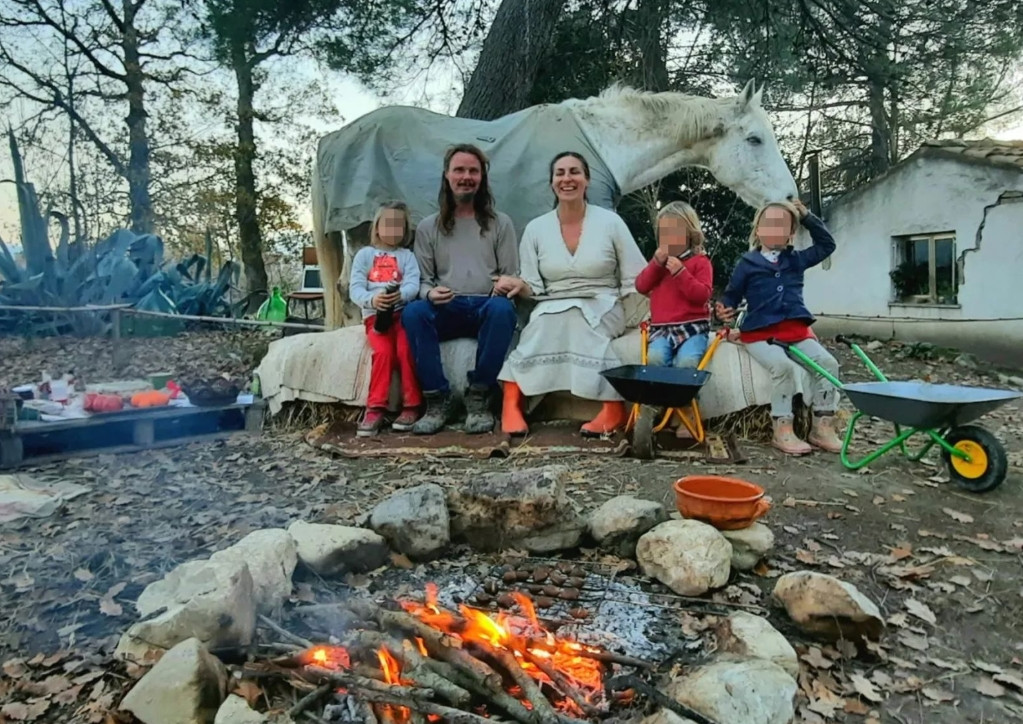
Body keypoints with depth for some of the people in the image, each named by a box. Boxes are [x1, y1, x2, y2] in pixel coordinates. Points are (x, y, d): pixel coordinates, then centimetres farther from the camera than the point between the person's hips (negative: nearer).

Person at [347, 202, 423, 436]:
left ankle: (412, 406, -18)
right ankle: (375, 408, -22)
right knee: (383, 351, -27)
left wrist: (400, 295, -26)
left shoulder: (407, 255, 16)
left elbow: (413, 285, -2)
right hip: (374, 314, 0)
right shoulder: (365, 254, 15)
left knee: (406, 349, -27)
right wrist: (371, 300, -20)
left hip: (402, 311, 0)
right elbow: (355, 288, 2)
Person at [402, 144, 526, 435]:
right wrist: (430, 293, -14)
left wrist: (509, 285, -16)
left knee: (502, 308, -37)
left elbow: (512, 276, 10)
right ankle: (438, 400, -24)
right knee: (413, 311, -32)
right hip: (446, 310, 1)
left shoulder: (500, 223, 14)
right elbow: (423, 280, 10)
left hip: (487, 307, -1)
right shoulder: (428, 227, 15)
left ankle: (478, 398, -25)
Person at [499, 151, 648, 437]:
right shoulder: (536, 228, 6)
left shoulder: (610, 222, 2)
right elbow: (532, 287, 2)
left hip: (602, 310, -1)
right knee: (543, 324, -32)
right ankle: (511, 405, -31)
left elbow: (636, 280, 2)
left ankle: (613, 406, -30)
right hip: (552, 311, 2)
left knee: (572, 320, -35)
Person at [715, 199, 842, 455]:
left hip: (796, 330, 5)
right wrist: (724, 309, -15)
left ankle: (822, 427, -6)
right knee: (783, 366, -32)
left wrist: (807, 217, 19)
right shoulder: (747, 263, 6)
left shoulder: (796, 260, 18)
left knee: (828, 363, -15)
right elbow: (732, 294, 8)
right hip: (760, 333, -5)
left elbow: (826, 244, 24)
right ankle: (782, 430, -24)